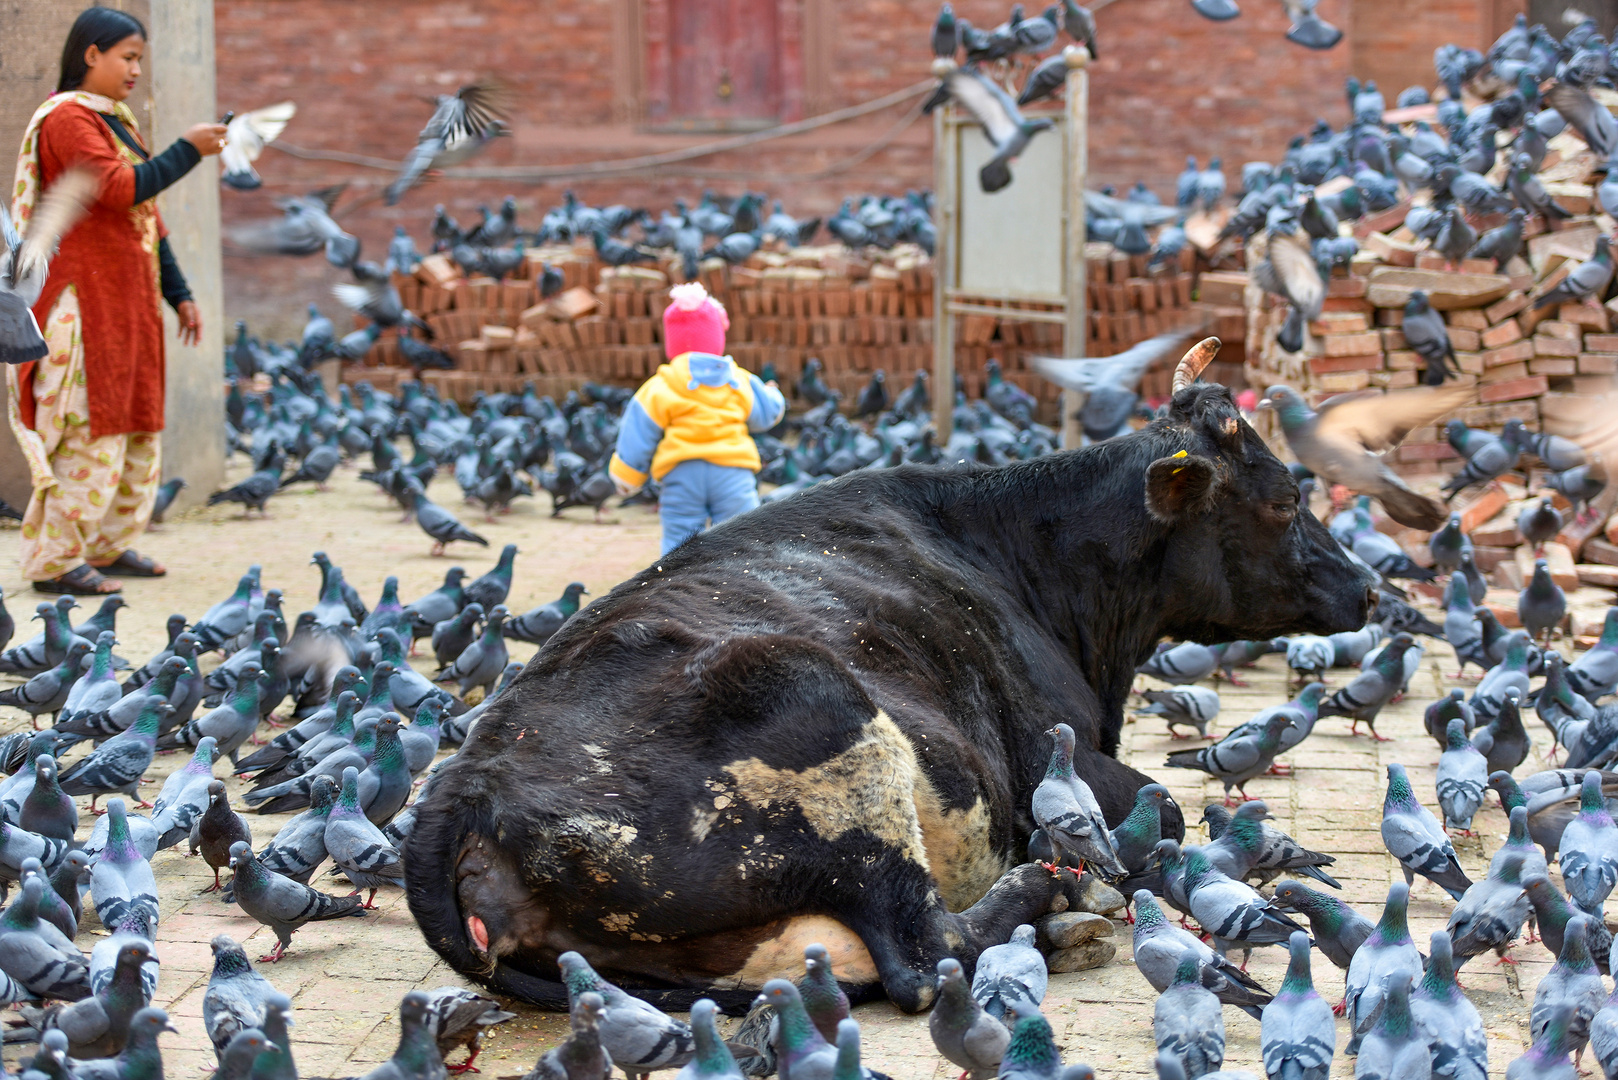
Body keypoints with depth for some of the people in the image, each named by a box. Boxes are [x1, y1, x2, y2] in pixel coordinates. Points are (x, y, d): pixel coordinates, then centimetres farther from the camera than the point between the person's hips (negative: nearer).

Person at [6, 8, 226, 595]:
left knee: (134, 426, 11)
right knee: (89, 427, -10)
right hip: (85, 298, -10)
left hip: (129, 300, 10)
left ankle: (109, 543, 19)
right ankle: (54, 560, -5)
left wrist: (178, 293, 19)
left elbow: (147, 215, 22)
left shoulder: (116, 122, 20)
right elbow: (119, 189, -22)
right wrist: (187, 150, -15)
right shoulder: (67, 118, -10)